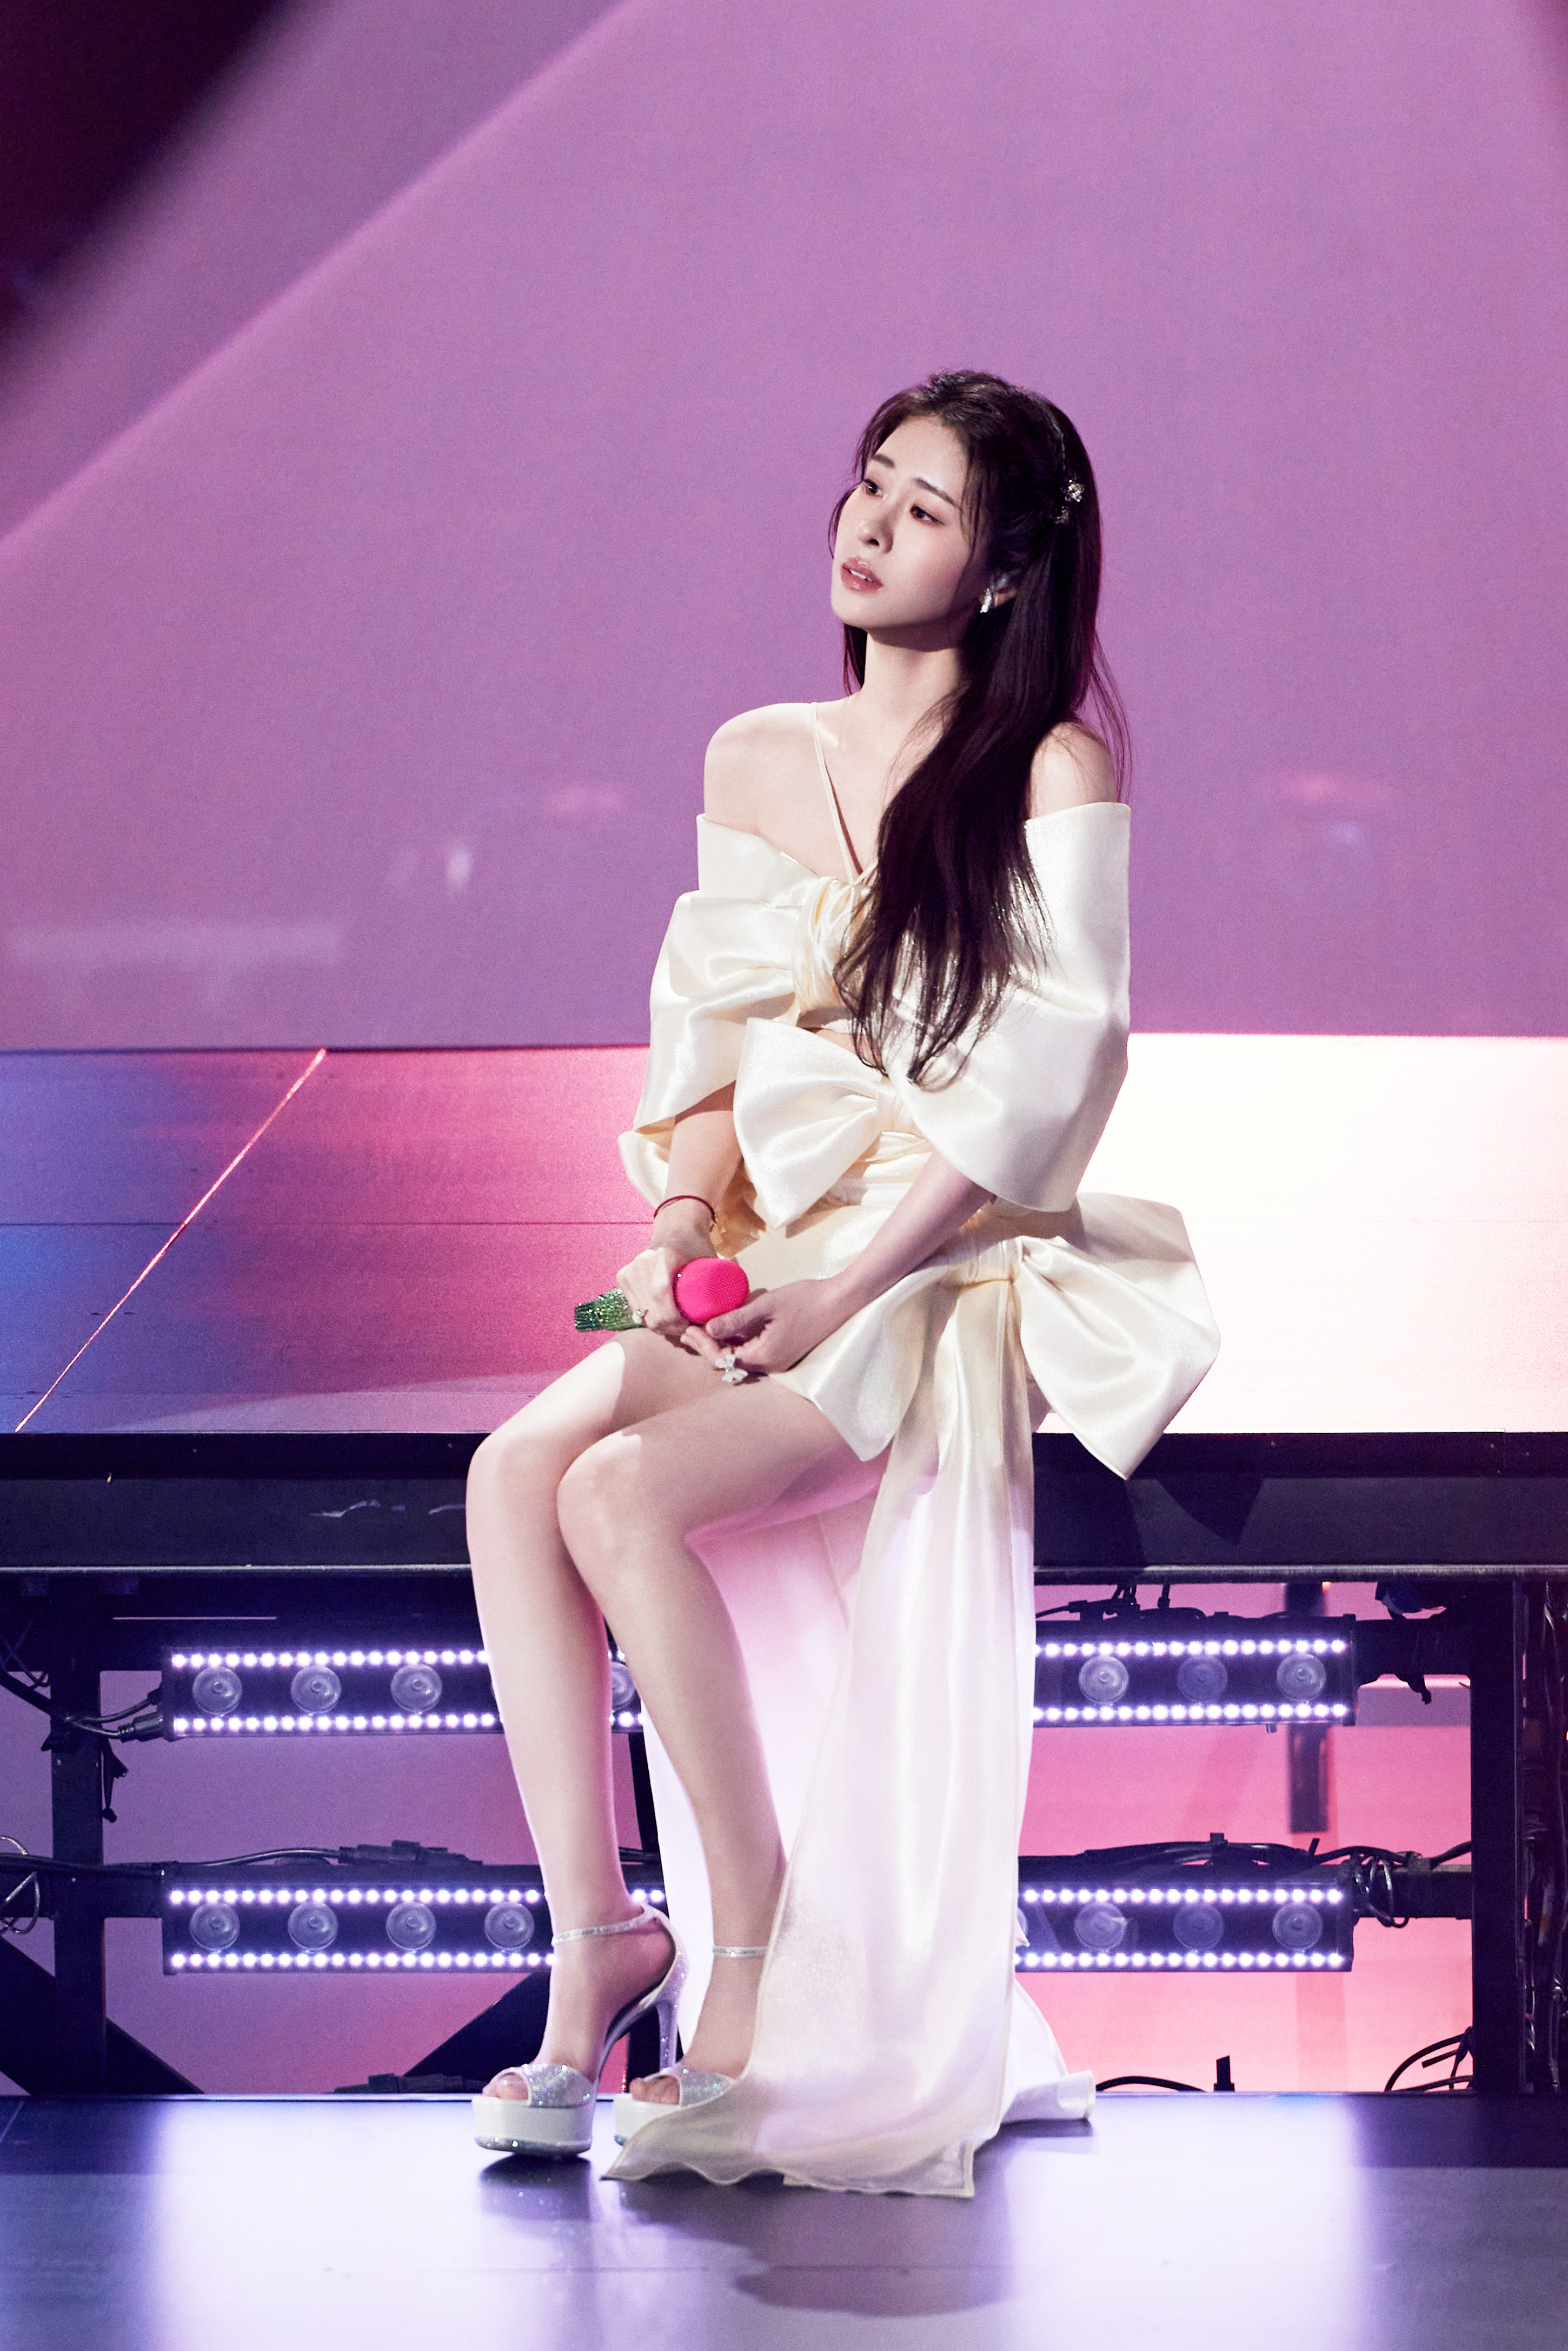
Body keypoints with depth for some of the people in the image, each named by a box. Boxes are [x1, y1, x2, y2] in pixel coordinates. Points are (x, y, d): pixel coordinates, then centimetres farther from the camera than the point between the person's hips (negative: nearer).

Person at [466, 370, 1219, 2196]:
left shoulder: (1055, 773, -5)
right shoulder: (755, 762, 14)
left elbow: (1047, 1073, -11)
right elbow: (717, 1035, 16)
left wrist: (842, 1287, -17)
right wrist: (687, 1221, -4)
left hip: (955, 1276, -6)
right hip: (779, 1262, 6)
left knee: (627, 1492, -28)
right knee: (516, 1469, -22)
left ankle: (758, 1967, -16)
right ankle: (594, 1941, -18)